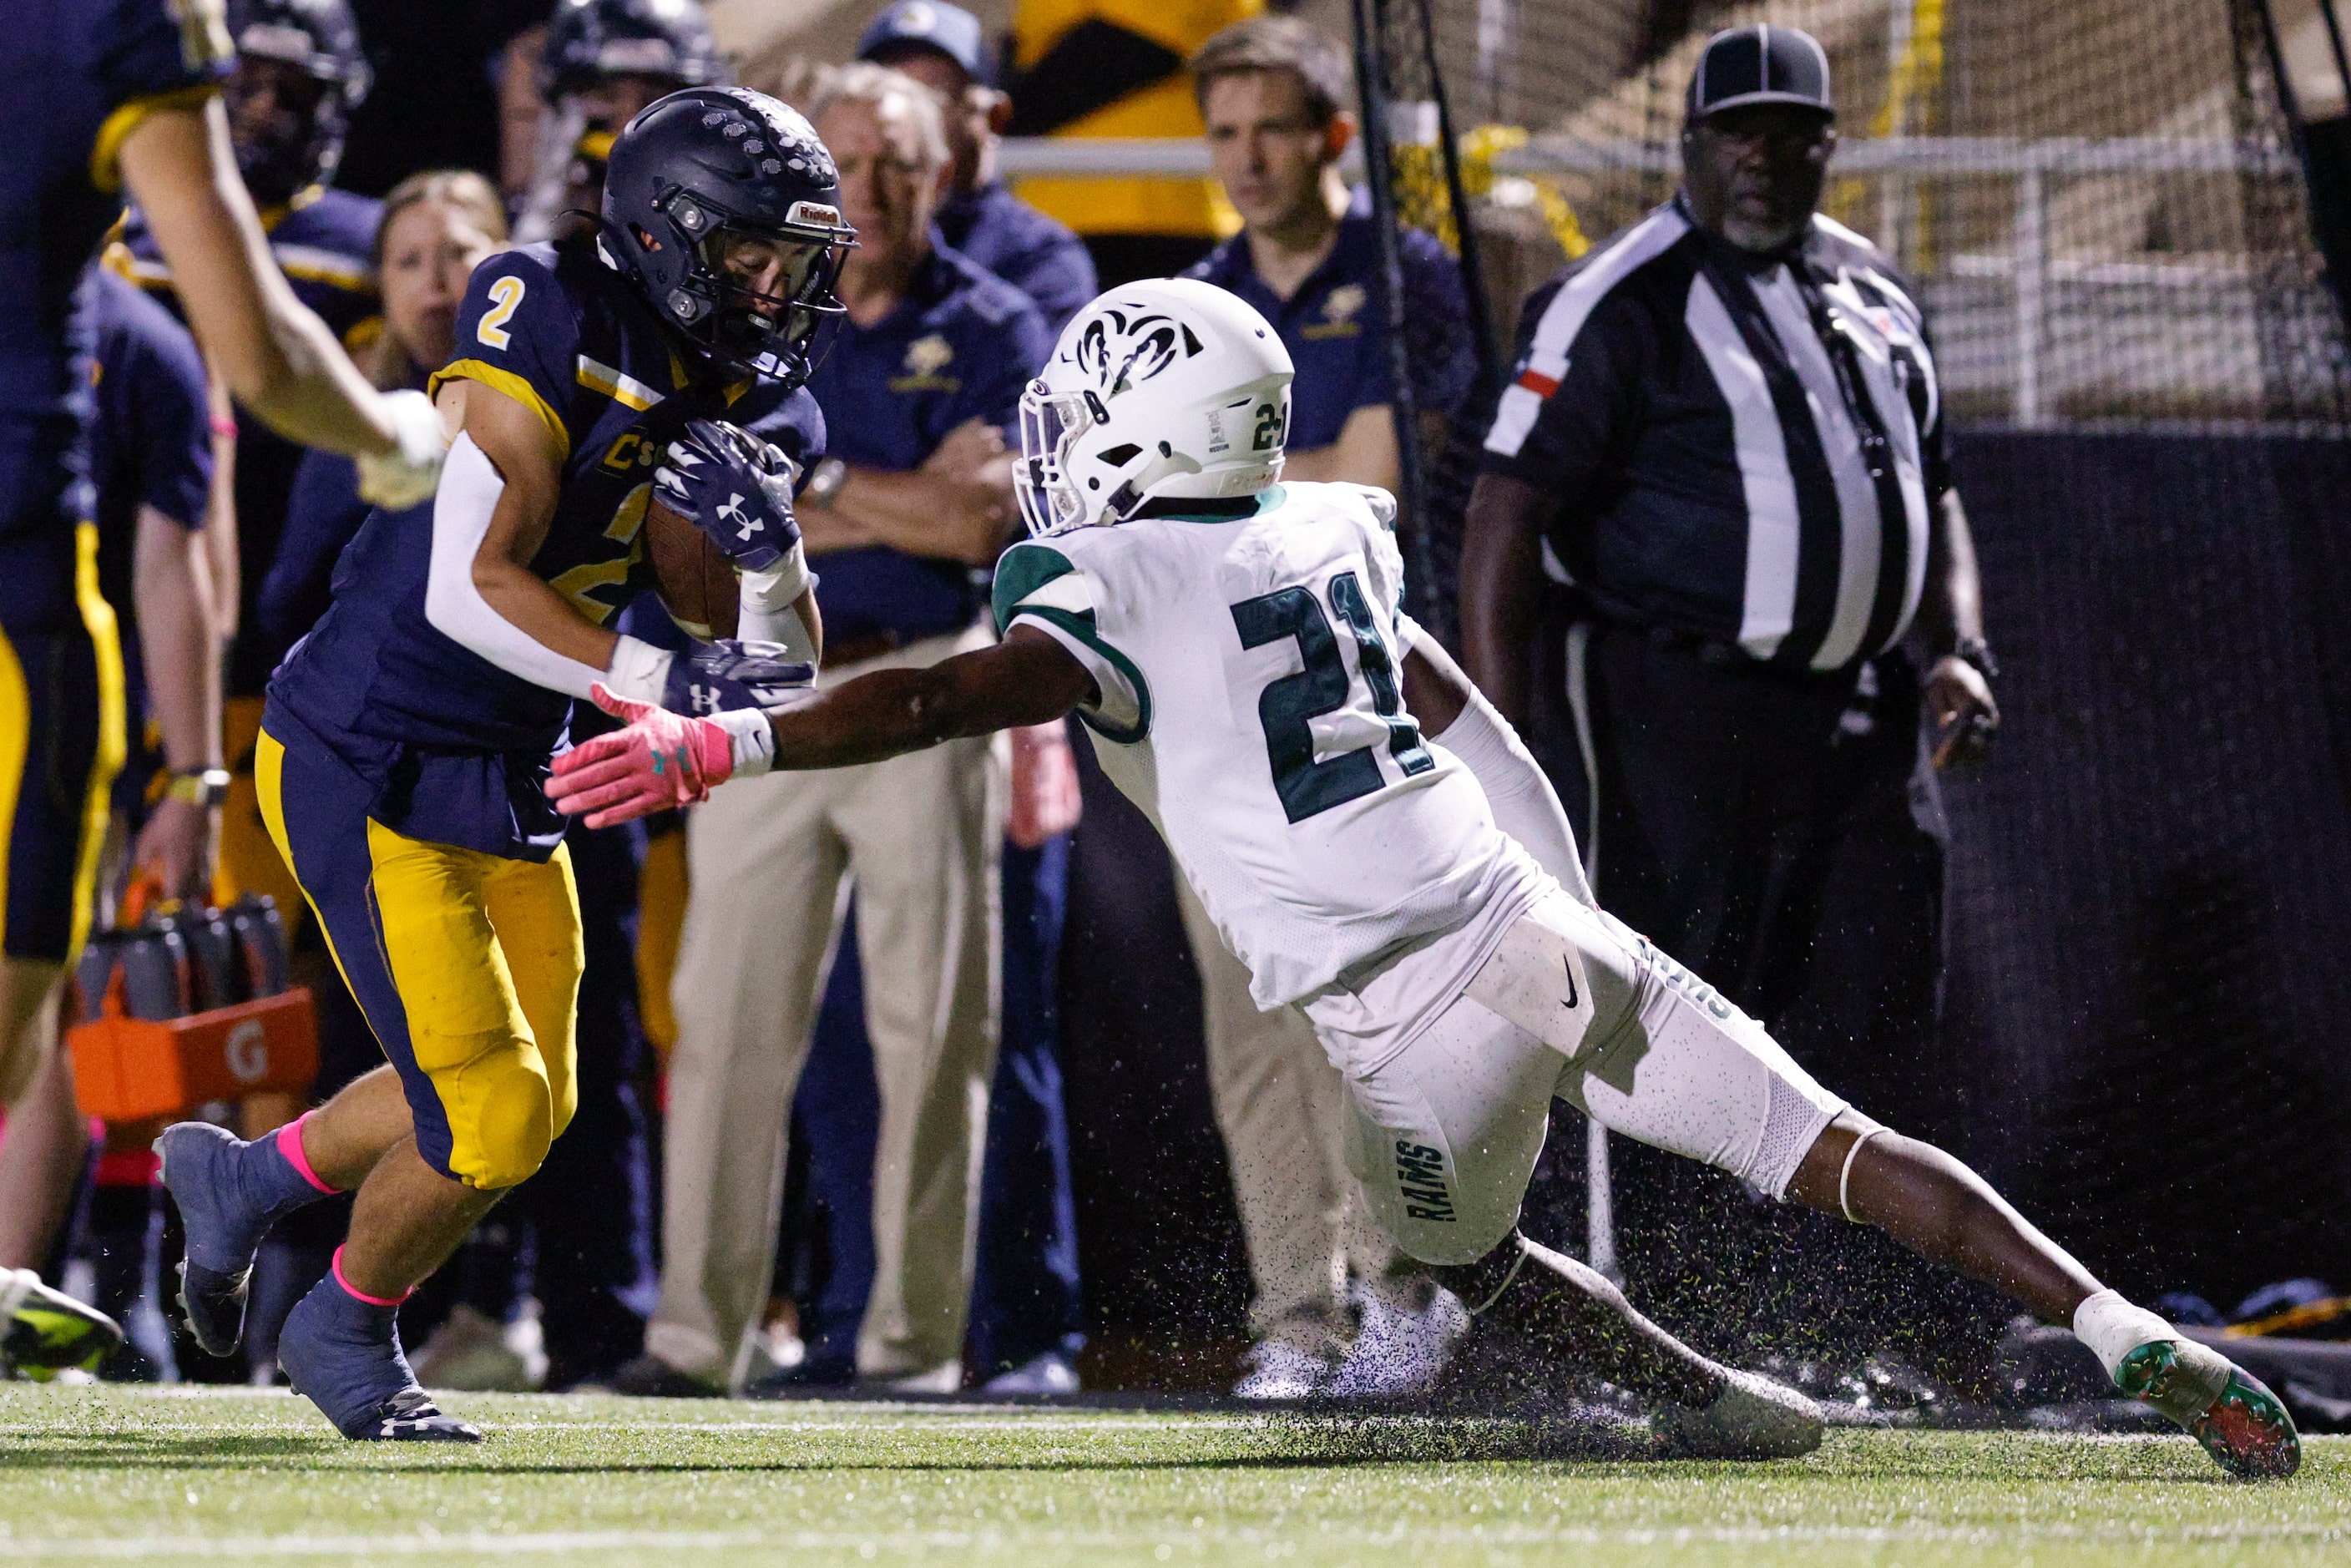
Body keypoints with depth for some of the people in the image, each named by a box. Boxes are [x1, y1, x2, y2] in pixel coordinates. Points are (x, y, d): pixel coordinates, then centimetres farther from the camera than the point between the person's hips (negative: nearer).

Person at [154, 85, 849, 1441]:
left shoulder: (751, 405, 1)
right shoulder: (548, 328, -22)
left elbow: (790, 663, -2)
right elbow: (472, 585, -29)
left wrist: (767, 546, -23)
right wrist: (669, 681, -34)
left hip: (508, 789, 8)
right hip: (369, 771, -8)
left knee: (533, 1110, 18)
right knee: (490, 1122, -8)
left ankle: (241, 1180, 39)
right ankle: (347, 1335, 20)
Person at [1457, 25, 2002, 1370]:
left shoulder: (1877, 293, 15)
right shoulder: (1625, 302, -8)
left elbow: (1935, 493, 25)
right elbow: (1508, 513, -12)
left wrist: (1957, 647, 7)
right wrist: (1498, 751, -19)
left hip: (1862, 708, 7)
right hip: (1681, 714, -6)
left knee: (1885, 1026, 5)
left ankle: (1895, 1346, 13)